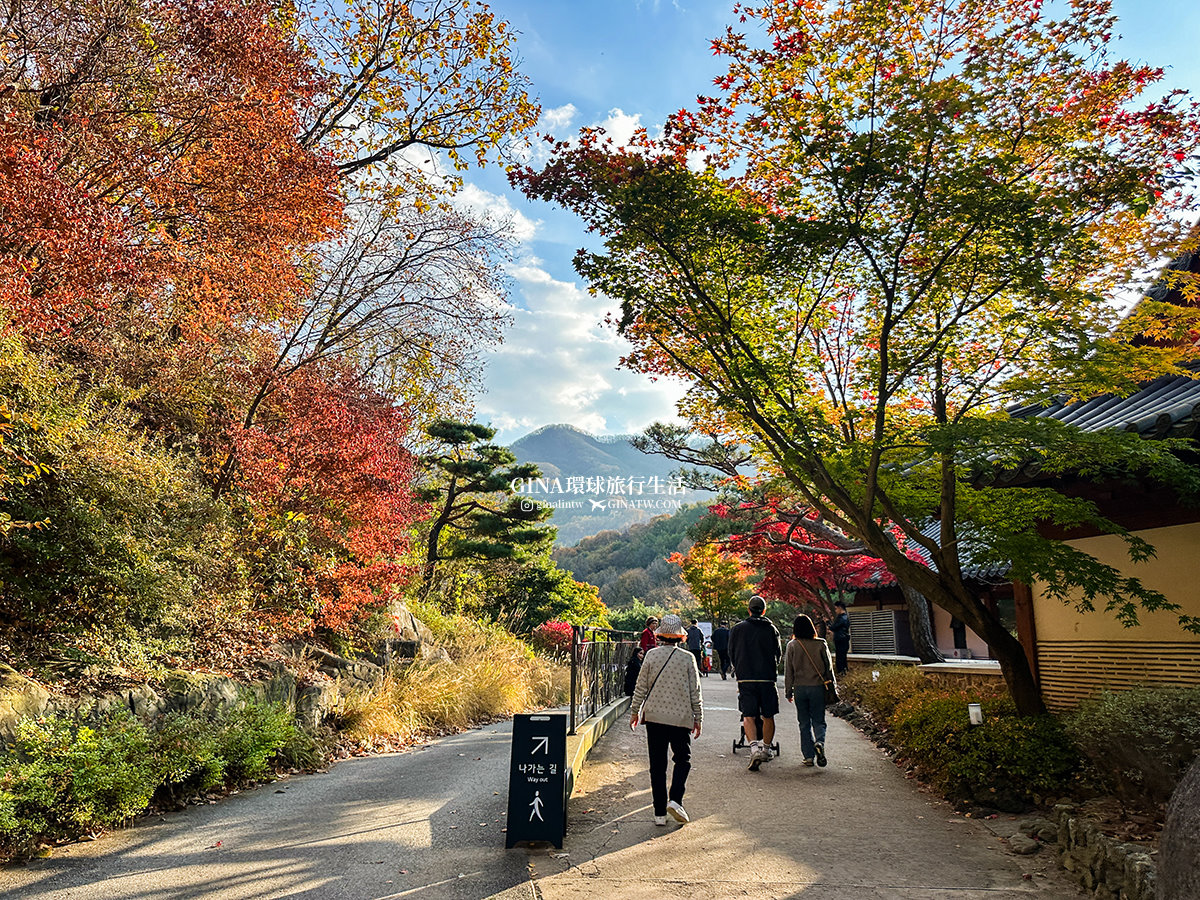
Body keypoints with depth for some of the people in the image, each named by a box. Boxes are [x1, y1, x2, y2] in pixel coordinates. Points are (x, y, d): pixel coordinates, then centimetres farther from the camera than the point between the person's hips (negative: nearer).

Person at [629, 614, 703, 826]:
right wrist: (698, 718, 10)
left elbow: (641, 687, 1)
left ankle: (660, 812, 10)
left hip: (654, 716, 1)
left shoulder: (651, 655, -3)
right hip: (681, 717, -1)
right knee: (683, 759, 15)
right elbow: (695, 691, 0)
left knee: (657, 764, 8)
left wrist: (635, 711, 13)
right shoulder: (688, 658, -5)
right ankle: (675, 799, -4)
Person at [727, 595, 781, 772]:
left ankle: (754, 747, -18)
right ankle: (766, 749, 22)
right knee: (768, 717, 14)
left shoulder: (737, 629, 2)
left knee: (748, 717, 0)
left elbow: (731, 654, 7)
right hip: (767, 678, 1)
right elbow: (778, 654, 7)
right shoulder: (771, 629, 1)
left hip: (745, 679, 0)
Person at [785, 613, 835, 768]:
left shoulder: (792, 645, -2)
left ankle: (808, 756, 8)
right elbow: (829, 667, 1)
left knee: (804, 723, 10)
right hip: (818, 687, 0)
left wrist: (788, 692, 8)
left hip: (800, 688, 0)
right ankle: (819, 743, -18)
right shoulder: (821, 644, -3)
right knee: (818, 720, 9)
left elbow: (788, 671, 0)